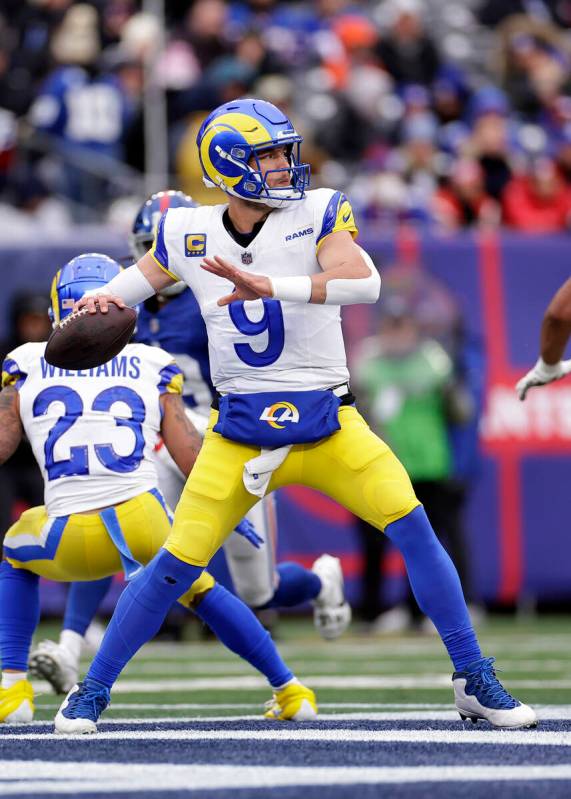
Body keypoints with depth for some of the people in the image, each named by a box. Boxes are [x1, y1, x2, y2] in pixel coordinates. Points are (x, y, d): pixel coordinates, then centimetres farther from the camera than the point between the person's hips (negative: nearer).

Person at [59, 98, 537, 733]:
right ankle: (92, 692, 13)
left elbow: (364, 282, -26)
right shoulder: (189, 234, 1)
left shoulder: (318, 214, -7)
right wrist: (99, 305, -7)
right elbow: (136, 282, 17)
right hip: (238, 433, 1)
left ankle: (475, 683, 0)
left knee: (413, 530, -13)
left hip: (327, 423, -1)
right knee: (176, 565, -5)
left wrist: (270, 287, -38)